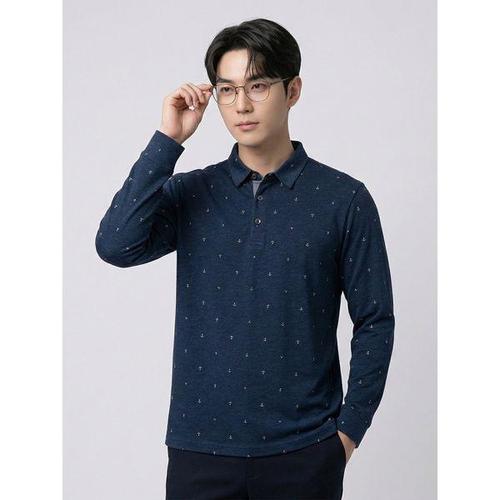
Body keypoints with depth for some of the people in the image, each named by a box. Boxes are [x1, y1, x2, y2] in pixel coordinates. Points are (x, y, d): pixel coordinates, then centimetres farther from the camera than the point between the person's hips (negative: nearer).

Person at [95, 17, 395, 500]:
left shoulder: (343, 198, -3)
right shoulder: (191, 193, 2)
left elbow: (374, 322, 1)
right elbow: (116, 245, -15)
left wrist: (350, 427, -3)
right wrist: (168, 139, -13)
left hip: (304, 449, -1)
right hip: (201, 445, 1)